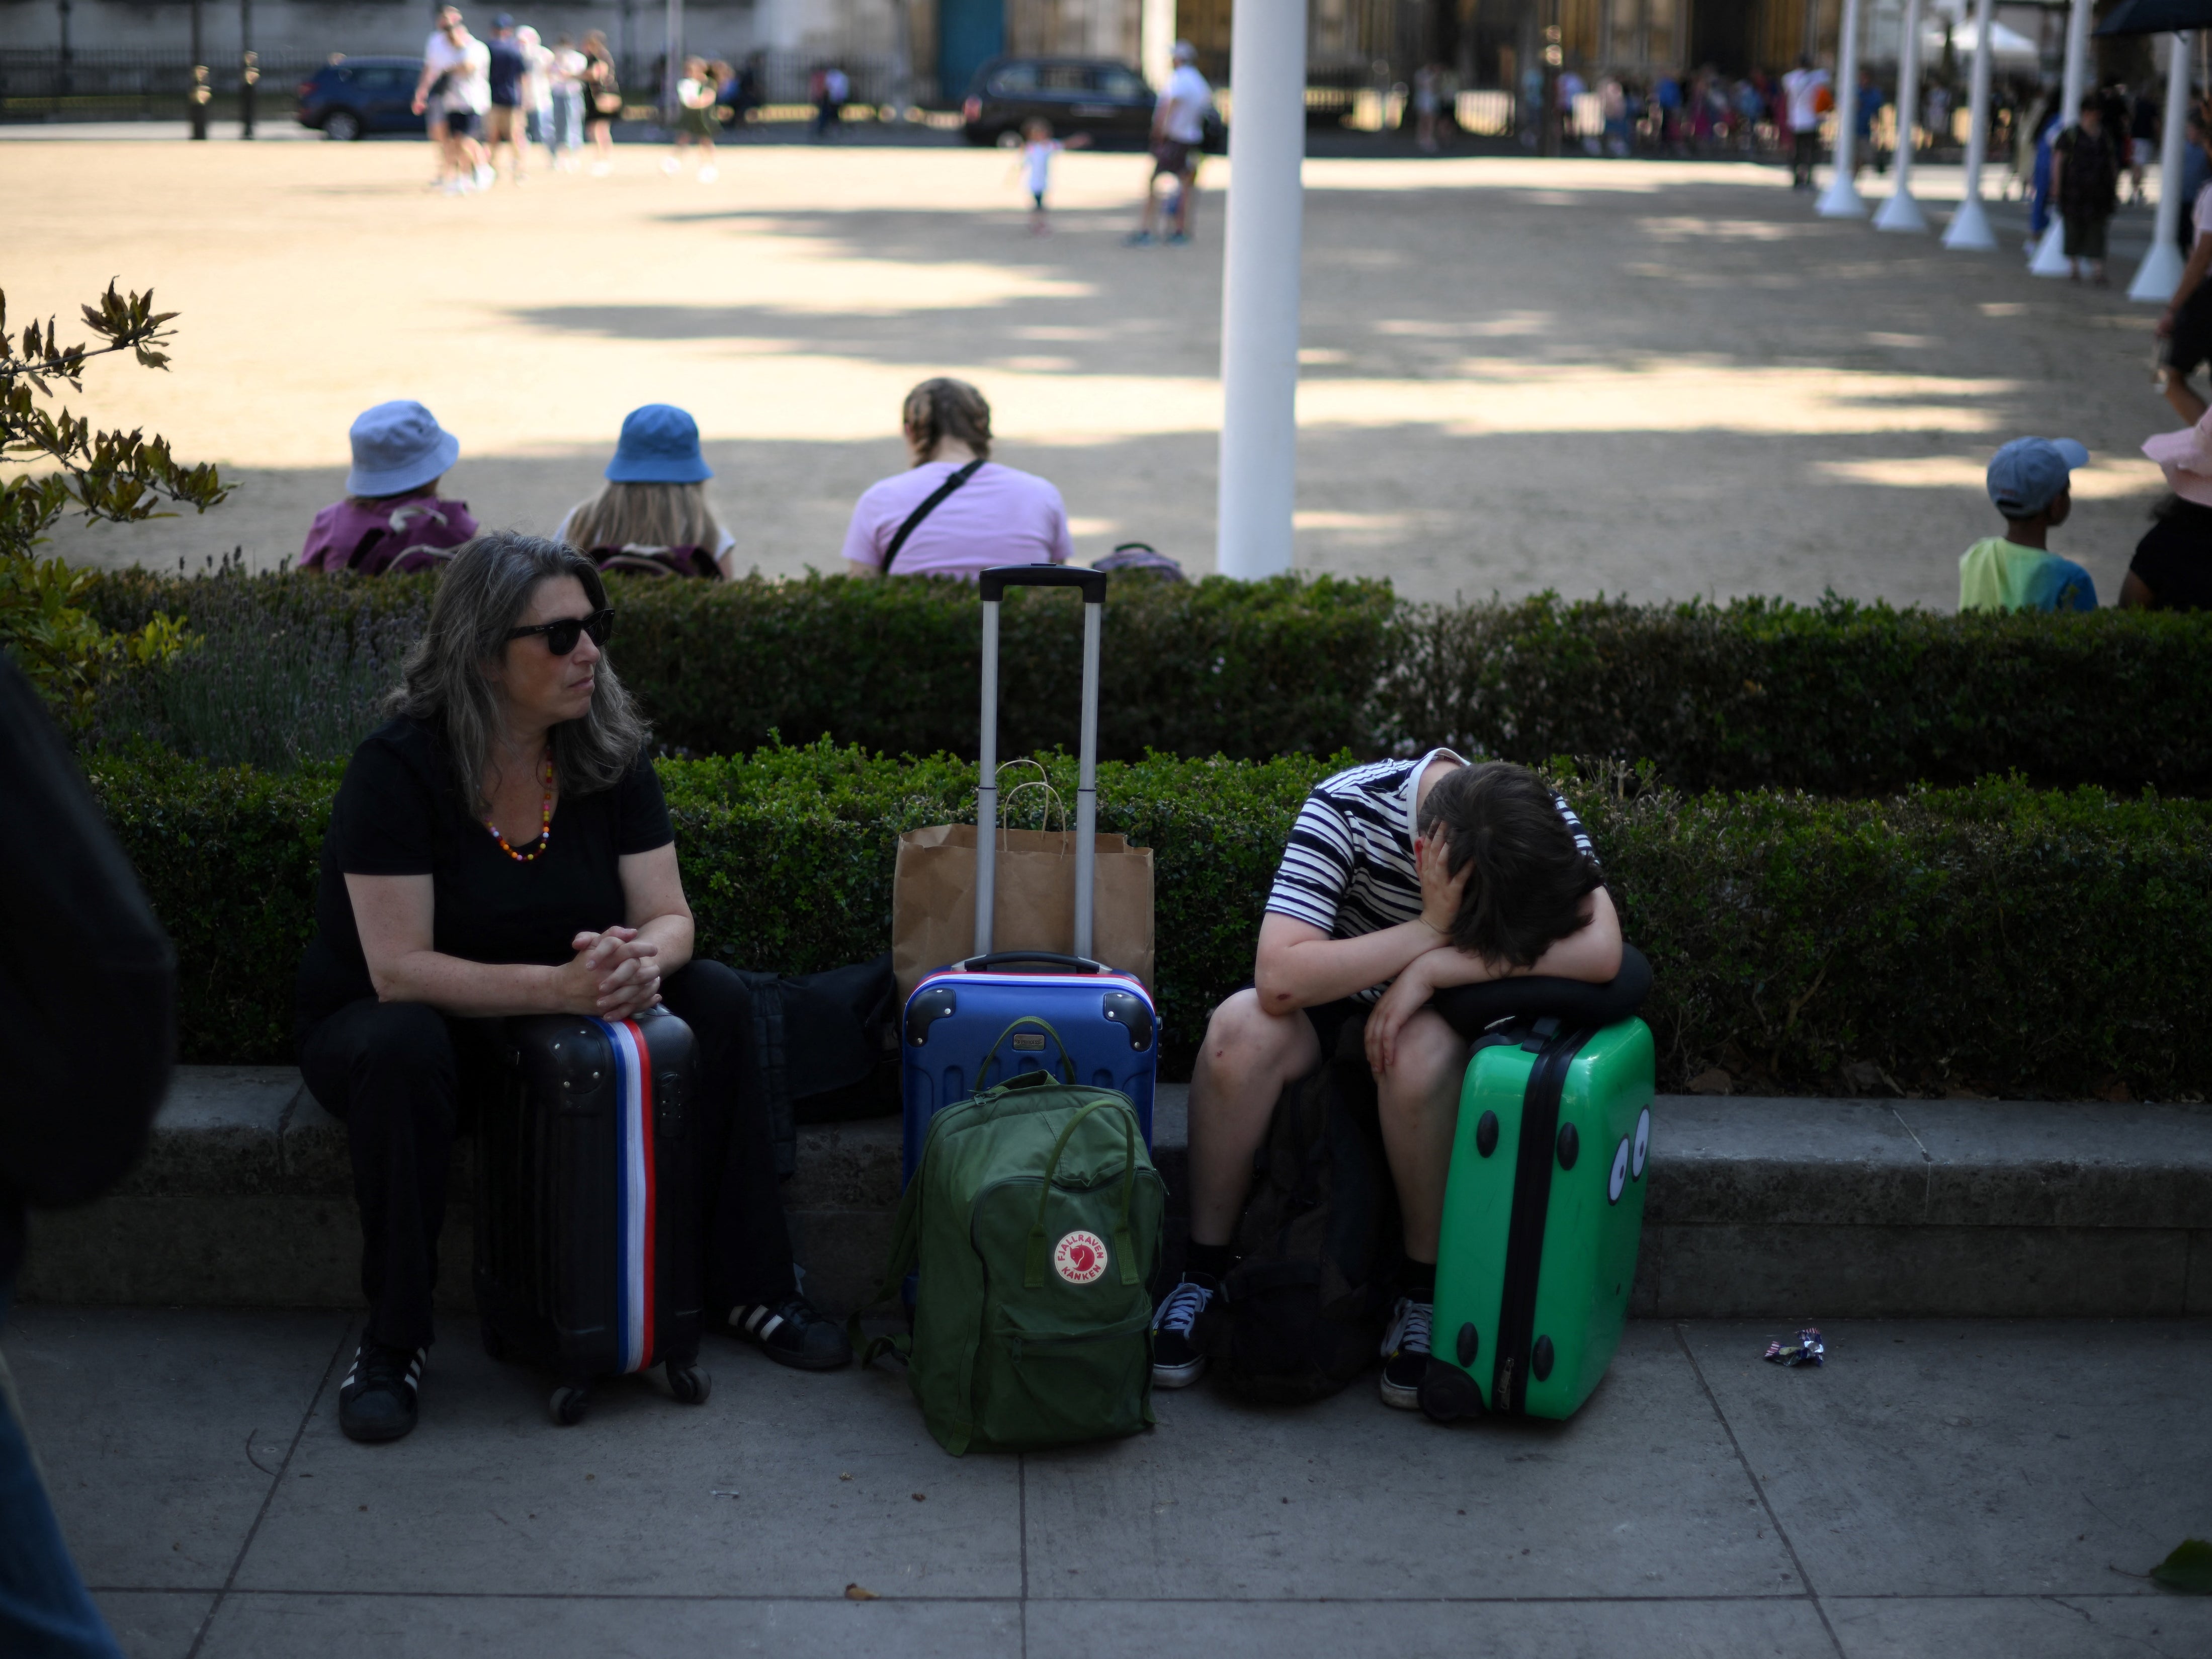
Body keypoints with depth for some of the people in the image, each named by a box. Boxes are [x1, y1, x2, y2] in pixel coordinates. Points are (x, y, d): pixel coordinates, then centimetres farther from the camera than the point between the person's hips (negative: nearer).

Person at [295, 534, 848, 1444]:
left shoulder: (610, 753, -7)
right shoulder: (398, 765, -23)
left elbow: (669, 917, -7)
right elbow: (399, 971, -28)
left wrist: (640, 961, -32)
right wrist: (557, 986, -40)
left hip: (562, 1015, 5)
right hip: (378, 1018, -5)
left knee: (718, 999, -16)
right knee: (405, 1050, -39)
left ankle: (751, 1292, -7)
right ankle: (392, 1342, -24)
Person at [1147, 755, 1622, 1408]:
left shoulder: (1541, 822, -20)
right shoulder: (1345, 808, -26)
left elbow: (1601, 951, -34)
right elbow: (1279, 980, -34)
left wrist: (1434, 969, -34)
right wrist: (1432, 931, -36)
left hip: (1436, 1017, 0)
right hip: (1328, 1002, 0)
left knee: (1419, 1054, -37)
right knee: (1240, 1030, -35)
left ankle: (1425, 1293, -18)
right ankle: (1203, 1274, -17)